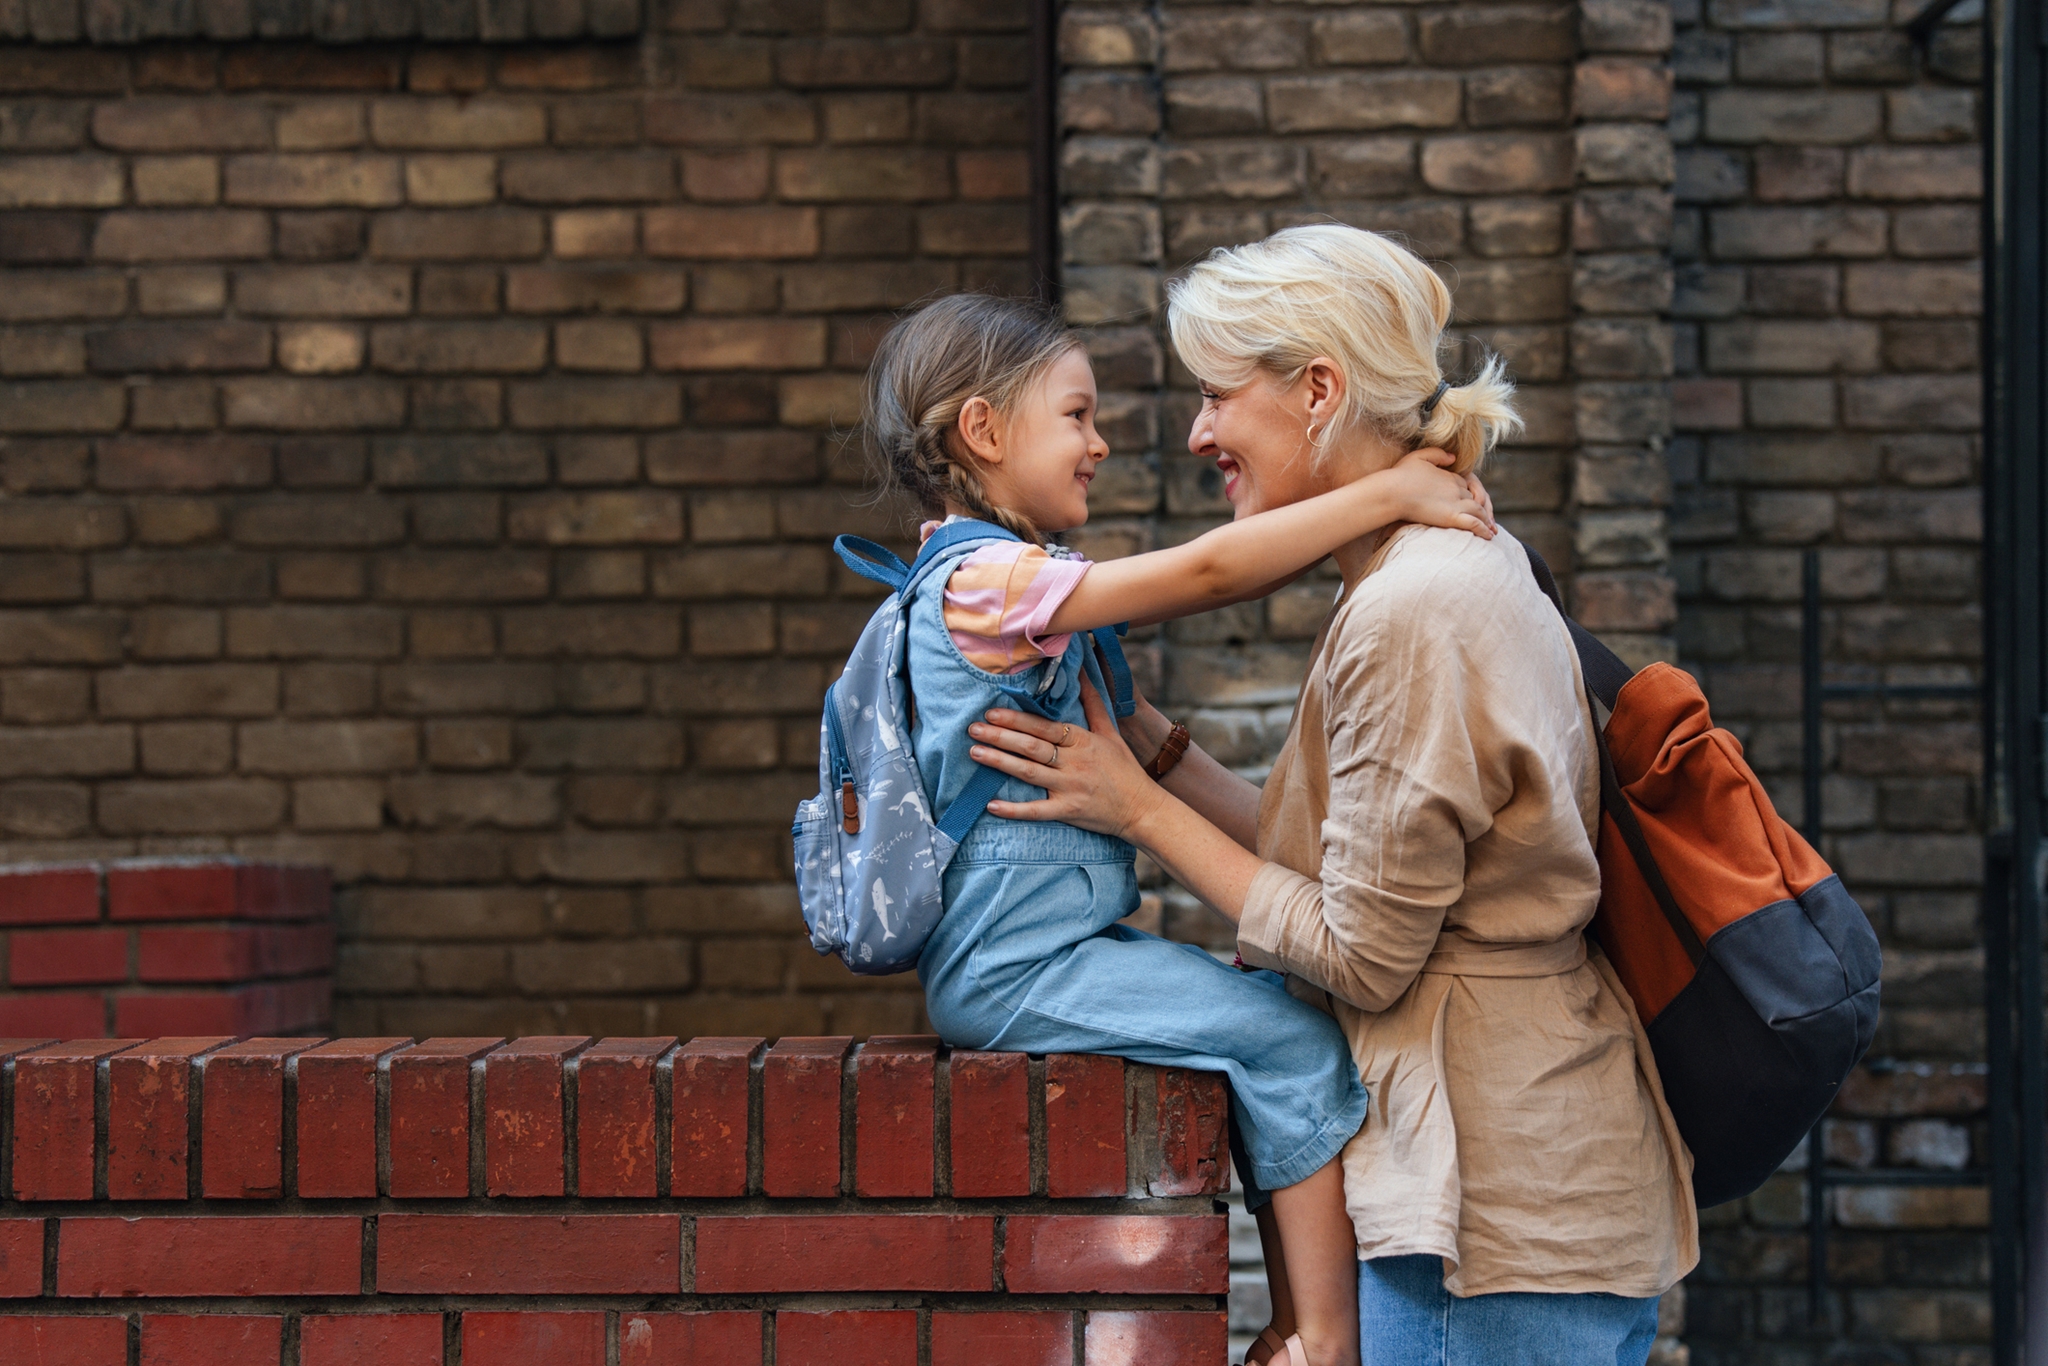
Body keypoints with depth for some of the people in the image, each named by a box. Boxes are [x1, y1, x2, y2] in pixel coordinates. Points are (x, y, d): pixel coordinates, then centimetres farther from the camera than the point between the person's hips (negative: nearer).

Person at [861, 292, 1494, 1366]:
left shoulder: (1014, 580, 15)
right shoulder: (990, 581, -18)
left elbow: (1197, 586, 12)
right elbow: (1203, 572, -24)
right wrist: (1383, 495, -20)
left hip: (1063, 942, 11)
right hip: (1013, 966, -11)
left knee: (1269, 1004, 12)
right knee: (1293, 1037, -13)